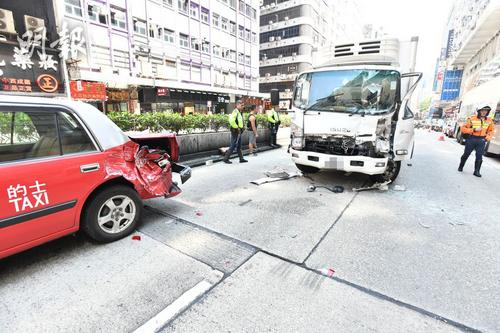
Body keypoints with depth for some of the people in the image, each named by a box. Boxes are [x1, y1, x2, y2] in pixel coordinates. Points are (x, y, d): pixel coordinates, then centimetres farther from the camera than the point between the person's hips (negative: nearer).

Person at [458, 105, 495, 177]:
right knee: (466, 154, 8)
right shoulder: (472, 119, -6)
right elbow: (463, 128, -7)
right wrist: (474, 130, -17)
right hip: (471, 139, -2)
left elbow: (491, 131, 18)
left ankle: (476, 171, 5)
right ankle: (460, 167, 25)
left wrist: (487, 138, 3)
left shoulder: (489, 121, 6)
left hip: (481, 141, 3)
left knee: (479, 157, -1)